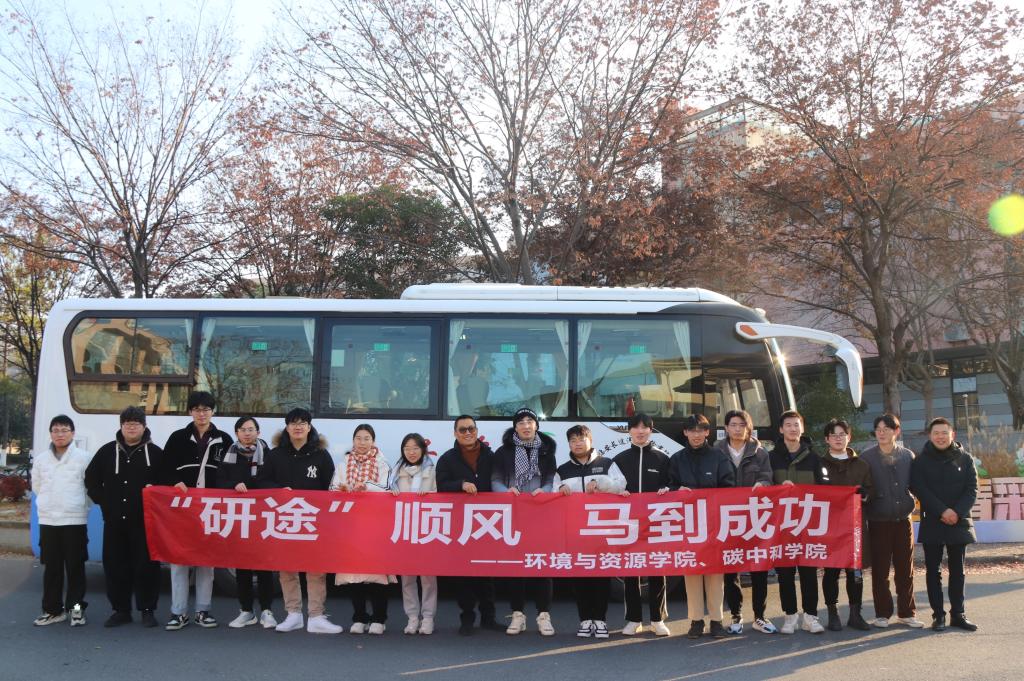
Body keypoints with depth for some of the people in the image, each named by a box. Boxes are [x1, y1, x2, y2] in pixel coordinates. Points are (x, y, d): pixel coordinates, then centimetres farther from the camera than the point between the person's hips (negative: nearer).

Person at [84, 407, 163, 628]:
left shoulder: (155, 452, 1)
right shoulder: (108, 451, 8)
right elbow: (91, 478, 16)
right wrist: (102, 501, 7)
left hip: (144, 521, -3)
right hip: (114, 520, 3)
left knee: (146, 565, -1)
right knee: (115, 565, 7)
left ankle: (147, 610, 9)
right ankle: (121, 610, 18)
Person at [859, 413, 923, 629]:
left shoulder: (908, 456, 5)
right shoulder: (866, 457, -2)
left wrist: (910, 503, 0)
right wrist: (865, 510, -8)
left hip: (903, 520, 2)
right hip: (878, 521, -2)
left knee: (905, 569, 7)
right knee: (880, 570, 2)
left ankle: (906, 612, 19)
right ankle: (882, 614, 12)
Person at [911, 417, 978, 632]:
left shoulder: (965, 459, 5)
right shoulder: (920, 461, 1)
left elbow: (972, 489, -1)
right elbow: (919, 489, -9)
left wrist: (957, 512, -15)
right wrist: (942, 511, -19)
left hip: (959, 523, 1)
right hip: (931, 524, -1)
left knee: (957, 570, 8)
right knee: (933, 571, 2)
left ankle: (958, 614, 14)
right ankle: (938, 614, 7)